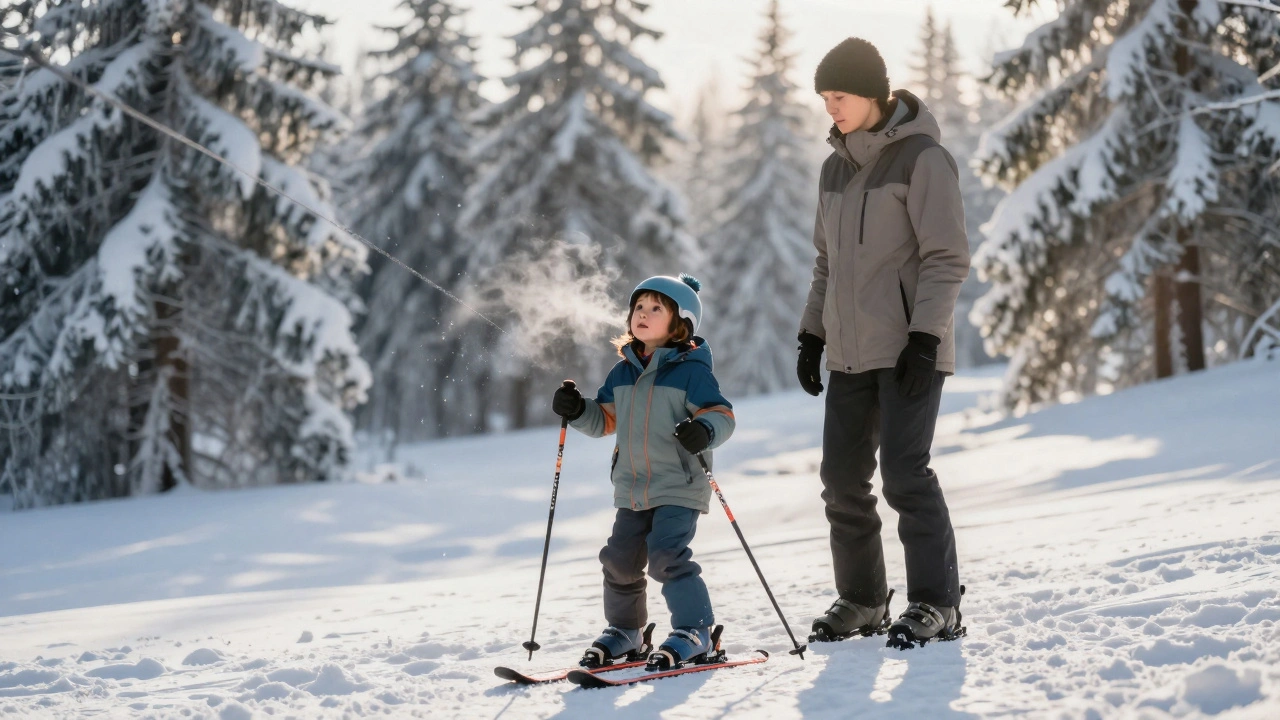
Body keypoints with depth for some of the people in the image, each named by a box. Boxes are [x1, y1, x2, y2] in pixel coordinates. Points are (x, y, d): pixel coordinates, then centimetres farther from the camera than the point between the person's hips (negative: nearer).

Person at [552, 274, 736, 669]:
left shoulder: (691, 370, -8)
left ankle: (694, 631, -7)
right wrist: (576, 410, 1)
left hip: (679, 486, -7)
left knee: (667, 554, -17)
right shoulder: (623, 372, 11)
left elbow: (721, 415, -12)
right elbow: (605, 420, 19)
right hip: (632, 488, 7)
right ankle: (624, 630, 28)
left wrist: (705, 431, -33)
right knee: (619, 558, 9)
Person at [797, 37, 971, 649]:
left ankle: (936, 605, -5)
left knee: (904, 471, -13)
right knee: (842, 476, 6)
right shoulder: (836, 168, 14)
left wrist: (924, 337, -19)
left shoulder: (922, 158, -9)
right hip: (851, 351, 7)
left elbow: (947, 257, -12)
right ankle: (860, 600, 18)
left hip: (909, 348, -7)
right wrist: (812, 335, 14)